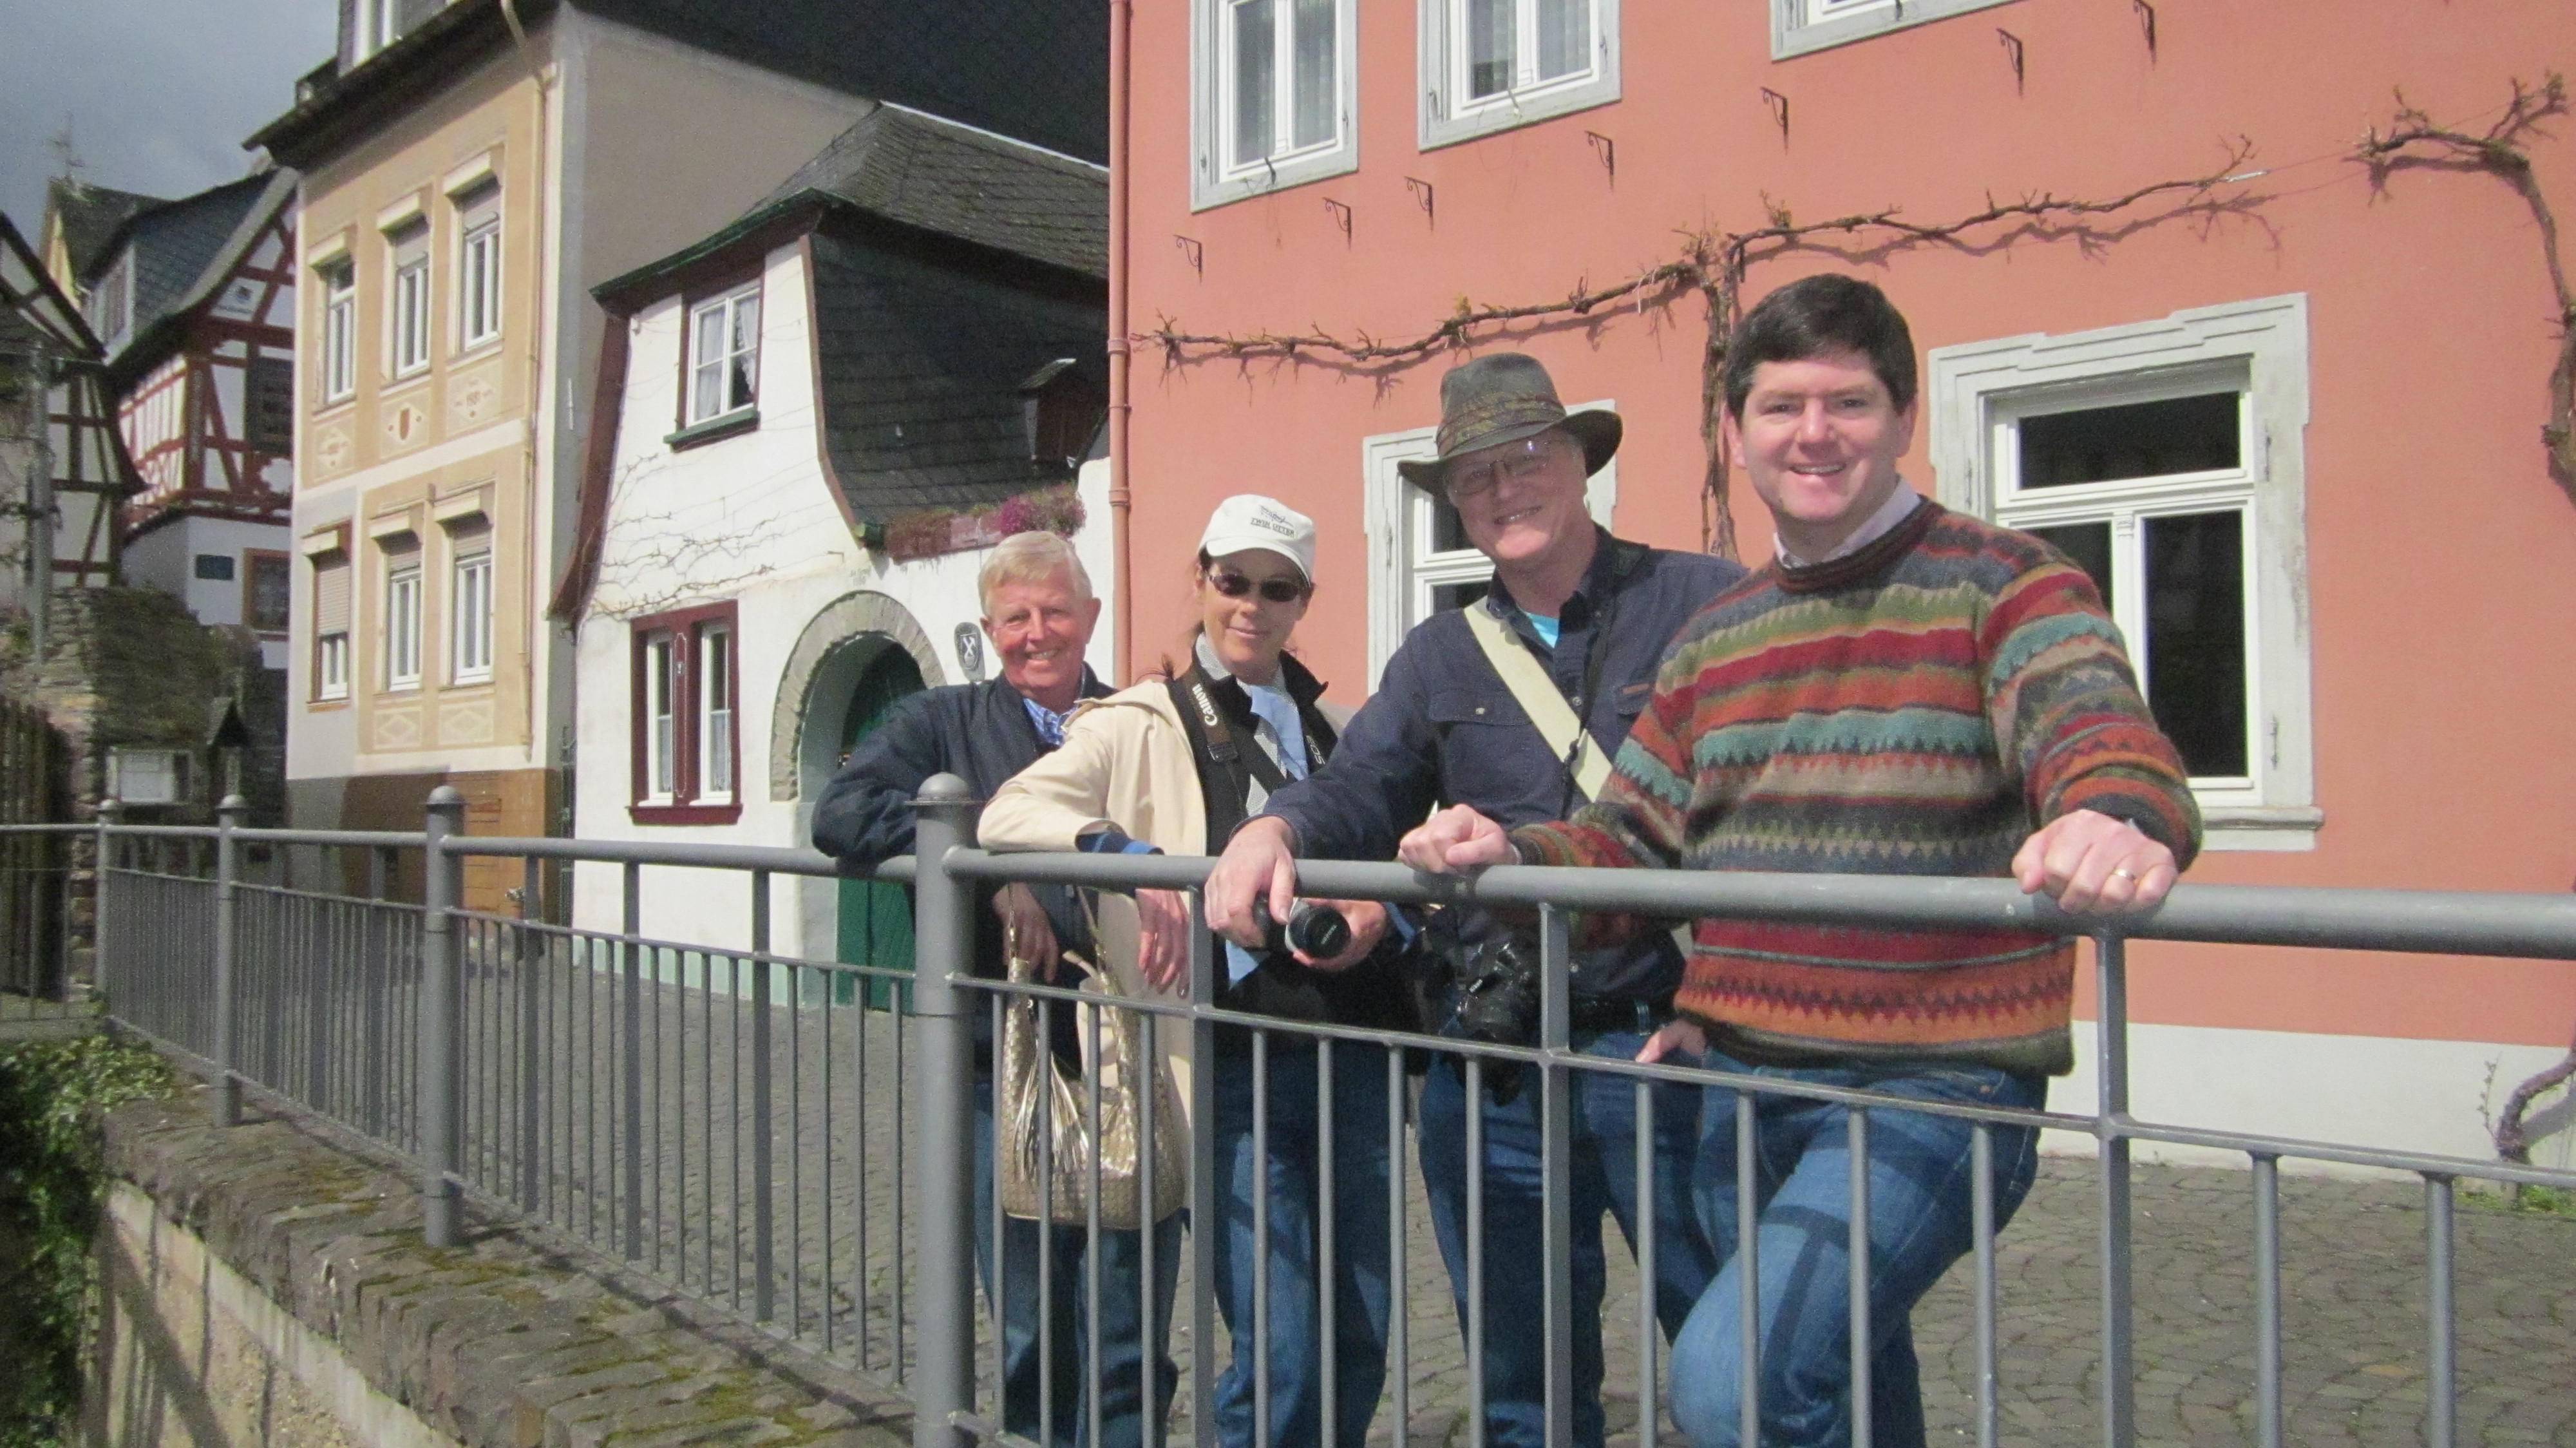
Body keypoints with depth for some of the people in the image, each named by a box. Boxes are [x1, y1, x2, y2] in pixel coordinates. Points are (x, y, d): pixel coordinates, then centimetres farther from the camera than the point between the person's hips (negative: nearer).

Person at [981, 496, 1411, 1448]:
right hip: (1235, 1065, -5)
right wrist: (1127, 852, -26)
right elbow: (1007, 815, -10)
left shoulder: (1337, 729, 16)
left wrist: (1380, 914, -3)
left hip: (1351, 1054, 5)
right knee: (1279, 1356, -6)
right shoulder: (1140, 726, 2)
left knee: (1362, 1342, 12)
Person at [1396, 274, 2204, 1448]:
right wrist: (1508, 855, -5)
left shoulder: (2000, 583, -4)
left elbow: (2098, 731, -23)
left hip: (1931, 1084, -6)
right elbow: (1629, 846, 15)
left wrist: (2119, 823, -46)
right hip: (1738, 1080, 6)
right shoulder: (1716, 637, 13)